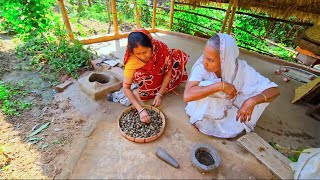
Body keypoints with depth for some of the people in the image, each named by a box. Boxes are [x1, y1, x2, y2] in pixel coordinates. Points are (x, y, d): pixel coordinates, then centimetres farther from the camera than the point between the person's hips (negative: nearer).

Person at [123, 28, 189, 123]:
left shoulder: (161, 47, -34)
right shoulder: (131, 62, -35)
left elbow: (168, 72, -22)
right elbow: (126, 88, -31)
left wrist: (159, 94, -28)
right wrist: (140, 109, -40)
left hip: (161, 74, 2)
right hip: (148, 78, -1)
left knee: (179, 56, -19)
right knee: (138, 75, -32)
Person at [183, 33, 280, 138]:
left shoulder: (241, 69, -22)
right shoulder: (201, 66, -27)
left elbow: (274, 90, -19)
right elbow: (187, 95, -39)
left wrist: (252, 101, -39)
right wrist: (220, 85, -40)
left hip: (227, 113, 4)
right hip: (203, 113, -4)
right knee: (205, 86, -29)